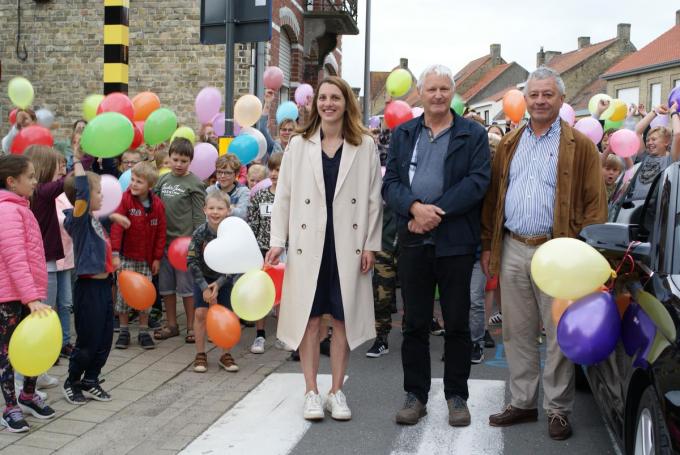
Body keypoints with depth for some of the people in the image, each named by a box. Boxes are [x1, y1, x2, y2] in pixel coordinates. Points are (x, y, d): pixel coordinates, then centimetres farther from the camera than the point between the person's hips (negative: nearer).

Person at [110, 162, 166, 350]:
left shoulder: (157, 204, -3)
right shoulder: (125, 199, -11)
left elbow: (160, 232, 3)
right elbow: (116, 226, -15)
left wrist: (157, 257, 2)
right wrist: (114, 253, -21)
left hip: (146, 258, 2)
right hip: (127, 256, -2)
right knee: (123, 293, 3)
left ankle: (144, 332, 18)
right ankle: (124, 331, 17)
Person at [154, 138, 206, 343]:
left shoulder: (194, 183, -5)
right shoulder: (163, 179, 9)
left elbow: (199, 216, -6)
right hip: (164, 239, 5)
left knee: (186, 285, 2)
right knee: (166, 285, 11)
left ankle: (191, 326, 13)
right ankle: (171, 325, 23)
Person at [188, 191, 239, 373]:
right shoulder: (200, 233, -19)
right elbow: (192, 261, -15)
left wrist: (218, 284, -20)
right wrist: (204, 287, -19)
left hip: (224, 279, 0)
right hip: (202, 278, 0)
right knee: (200, 313, -6)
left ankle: (225, 354, 15)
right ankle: (200, 355, 6)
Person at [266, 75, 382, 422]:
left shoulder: (365, 146, 3)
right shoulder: (299, 144, 5)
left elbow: (373, 198, 3)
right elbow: (283, 195, 5)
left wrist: (371, 244, -2)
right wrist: (277, 241, -2)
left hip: (348, 244, 0)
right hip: (309, 243, 0)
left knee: (343, 318, 7)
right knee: (310, 318, 3)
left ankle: (336, 391, 19)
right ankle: (311, 392, 14)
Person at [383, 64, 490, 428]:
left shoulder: (473, 134, 4)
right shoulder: (402, 134, 11)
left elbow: (477, 182, -8)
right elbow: (390, 183, 4)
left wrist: (436, 213, -16)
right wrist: (415, 208, -16)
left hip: (456, 241, -2)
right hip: (413, 242, 2)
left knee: (457, 322, 5)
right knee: (415, 322, 8)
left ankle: (456, 395, 18)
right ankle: (415, 394, 19)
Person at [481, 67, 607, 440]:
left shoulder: (580, 146, -1)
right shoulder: (508, 145, 12)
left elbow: (595, 203, -5)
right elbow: (492, 198, 13)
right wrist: (488, 245, 9)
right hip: (512, 250, 4)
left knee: (559, 335, 3)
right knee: (517, 333, 11)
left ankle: (558, 409, 14)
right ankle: (521, 403, 22)